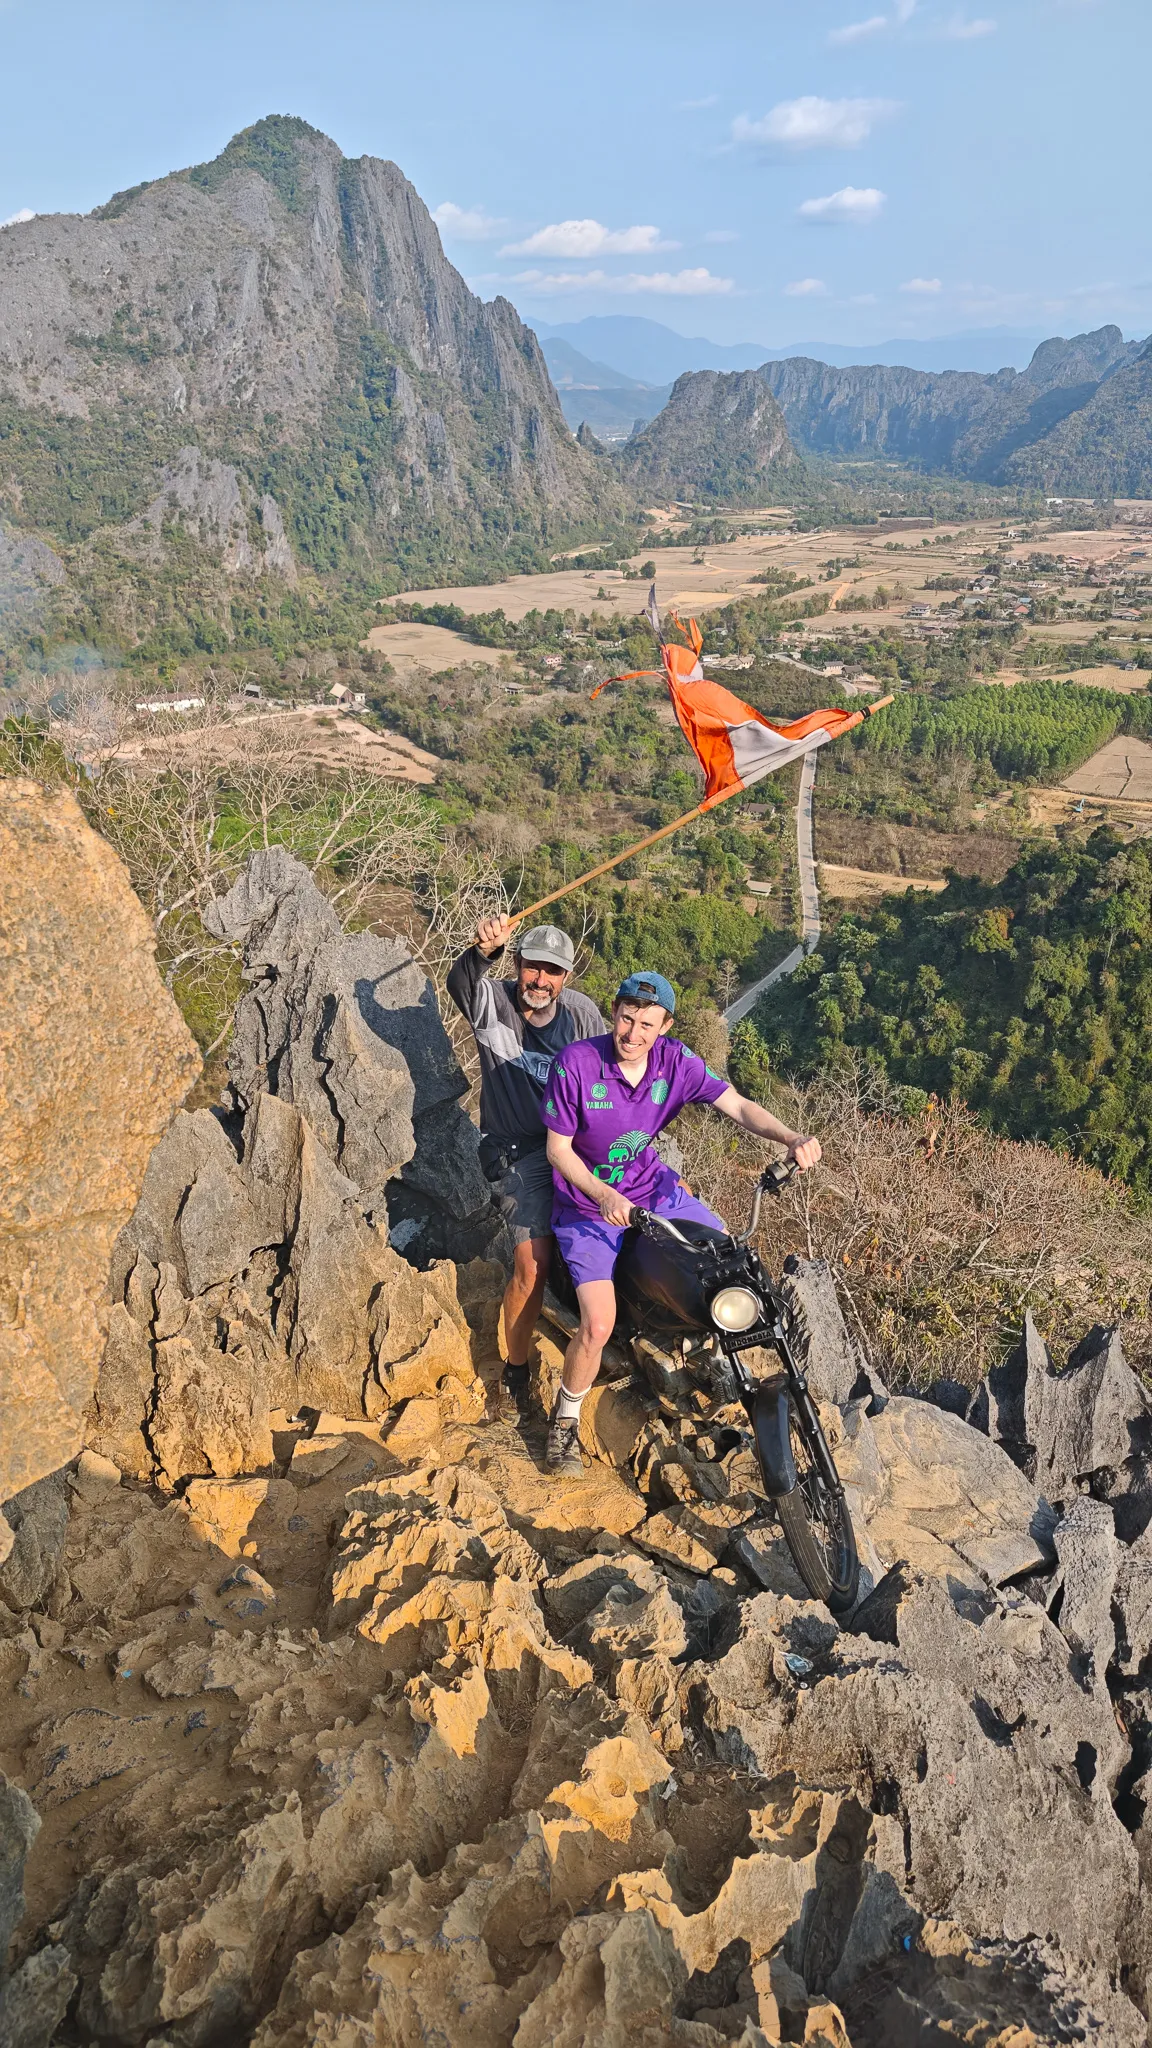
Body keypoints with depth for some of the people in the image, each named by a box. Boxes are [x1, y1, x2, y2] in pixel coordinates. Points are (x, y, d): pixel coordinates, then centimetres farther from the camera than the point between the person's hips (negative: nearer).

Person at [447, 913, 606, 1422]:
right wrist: (483, 950, -54)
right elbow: (460, 984, -32)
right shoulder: (494, 1003, -9)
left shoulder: (582, 1012, -2)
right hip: (517, 1152, -4)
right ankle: (515, 1371, 7)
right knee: (532, 1261, -17)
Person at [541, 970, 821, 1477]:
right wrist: (603, 1196, -31)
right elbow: (558, 1149, -16)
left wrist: (791, 1138, -31)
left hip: (653, 1190, 5)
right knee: (598, 1327, -18)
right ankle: (565, 1419, 11)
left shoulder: (675, 1061, -12)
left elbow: (738, 1106, -12)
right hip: (587, 1207, -4)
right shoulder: (576, 1063, -22)